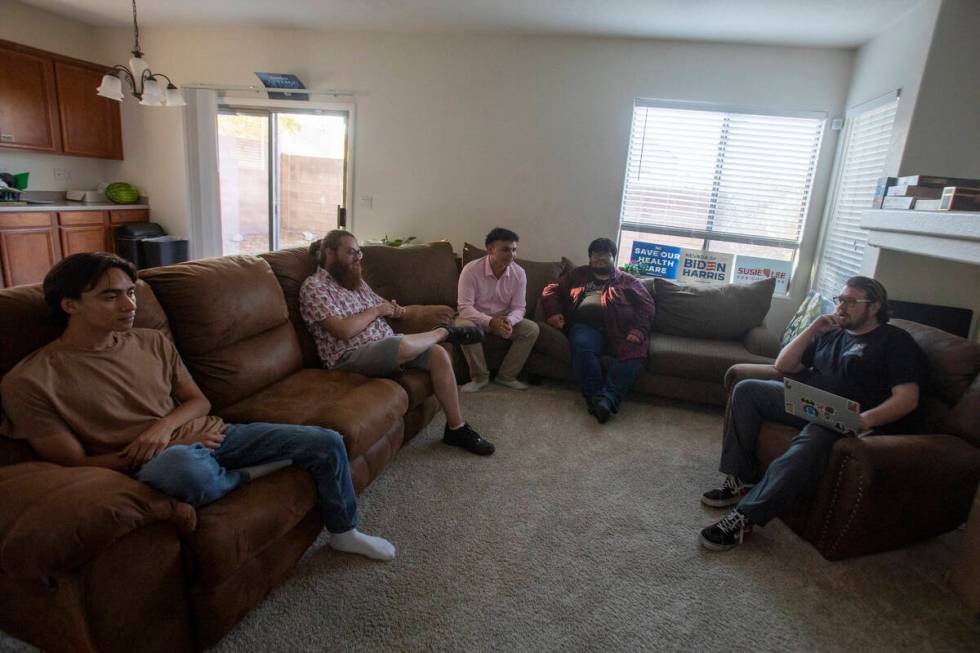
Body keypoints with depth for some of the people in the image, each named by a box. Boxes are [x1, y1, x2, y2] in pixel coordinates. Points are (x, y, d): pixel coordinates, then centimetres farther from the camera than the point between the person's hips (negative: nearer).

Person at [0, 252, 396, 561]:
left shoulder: (153, 342, 8)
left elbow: (199, 401, 11)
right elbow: (76, 463, -8)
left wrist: (164, 426, -12)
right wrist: (170, 448, -13)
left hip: (206, 436, 5)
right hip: (151, 463, -5)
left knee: (327, 443, -6)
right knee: (185, 466, -46)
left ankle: (344, 532, 17)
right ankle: (247, 475, -9)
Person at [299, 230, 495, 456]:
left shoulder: (356, 281, 18)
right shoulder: (314, 286, -8)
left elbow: (380, 304, 28)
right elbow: (343, 330, -20)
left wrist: (394, 309, 3)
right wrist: (376, 311, -8)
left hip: (387, 347, 8)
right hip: (350, 357, -8)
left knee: (439, 355, -13)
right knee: (403, 345, -38)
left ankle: (456, 428, -5)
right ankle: (444, 332, -4)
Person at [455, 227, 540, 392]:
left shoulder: (519, 273, -11)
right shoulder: (471, 270, -22)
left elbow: (519, 307, -8)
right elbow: (465, 307, -25)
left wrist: (509, 321, -33)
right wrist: (490, 321, -39)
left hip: (504, 319, 3)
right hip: (476, 318, -3)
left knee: (532, 329, -19)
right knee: (463, 327, -36)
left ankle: (506, 376, -3)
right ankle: (480, 377, -14)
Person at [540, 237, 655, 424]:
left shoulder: (629, 281, 23)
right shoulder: (578, 275, 27)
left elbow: (647, 306, 12)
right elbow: (551, 291, 23)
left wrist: (639, 330, -7)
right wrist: (553, 312, 2)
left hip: (621, 330, 0)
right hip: (586, 325, 0)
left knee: (635, 353, -32)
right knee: (582, 346, -35)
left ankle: (608, 398, -40)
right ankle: (595, 397, -31)